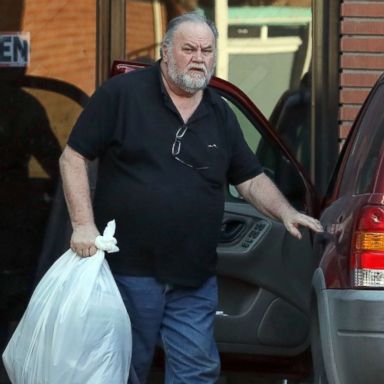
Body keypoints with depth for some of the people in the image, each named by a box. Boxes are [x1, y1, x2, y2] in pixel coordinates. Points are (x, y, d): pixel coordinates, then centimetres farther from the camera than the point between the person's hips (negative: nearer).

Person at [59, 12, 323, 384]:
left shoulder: (220, 114, 12)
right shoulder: (122, 93, -5)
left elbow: (251, 179, 16)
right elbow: (73, 157, -4)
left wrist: (286, 212, -2)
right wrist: (83, 224, -13)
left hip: (195, 281, 4)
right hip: (128, 269, -4)